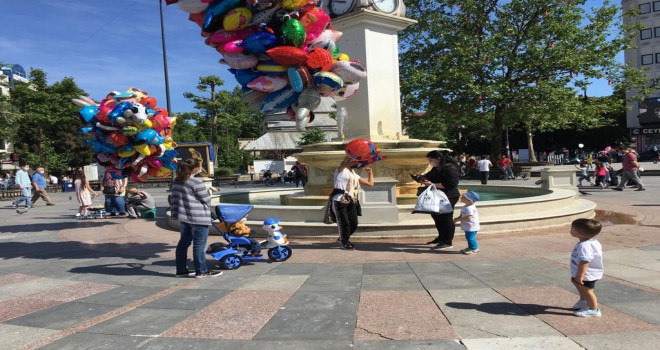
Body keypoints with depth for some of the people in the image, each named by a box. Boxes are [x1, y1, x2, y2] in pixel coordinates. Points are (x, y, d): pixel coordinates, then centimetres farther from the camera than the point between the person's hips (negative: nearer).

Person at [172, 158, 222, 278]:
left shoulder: (177, 181, 8)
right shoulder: (197, 183, -19)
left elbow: (174, 199, 13)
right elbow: (207, 200, -12)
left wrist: (176, 214, 20)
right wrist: (207, 191, 7)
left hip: (184, 217, 9)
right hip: (198, 218, -9)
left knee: (183, 242, 15)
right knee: (199, 245, 0)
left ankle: (181, 270, 22)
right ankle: (201, 271, 8)